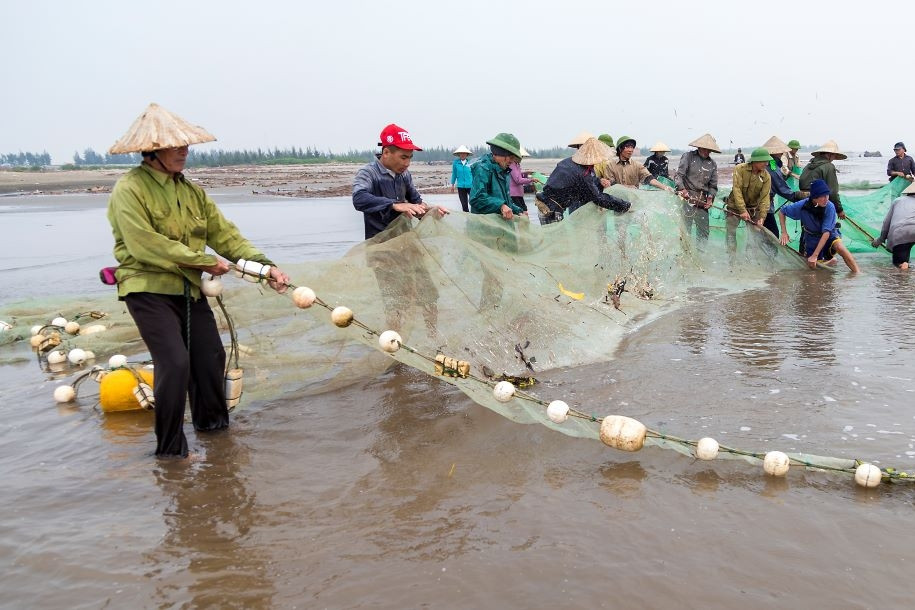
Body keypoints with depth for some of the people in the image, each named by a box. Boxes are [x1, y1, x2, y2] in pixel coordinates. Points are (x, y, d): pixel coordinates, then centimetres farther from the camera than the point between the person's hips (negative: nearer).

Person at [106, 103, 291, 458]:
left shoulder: (191, 191, 11)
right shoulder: (129, 190, -12)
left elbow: (224, 234, 6)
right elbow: (145, 245, -22)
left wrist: (263, 264, -7)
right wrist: (205, 261, -17)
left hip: (190, 289, 7)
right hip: (149, 289, -7)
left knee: (210, 356, 10)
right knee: (175, 362, -15)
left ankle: (211, 421, 34)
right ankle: (170, 448, 1)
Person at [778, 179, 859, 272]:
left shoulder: (830, 207, -27)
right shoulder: (802, 206, -22)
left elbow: (826, 232, -29)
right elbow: (782, 211, -6)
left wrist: (815, 255, -33)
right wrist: (784, 233, -16)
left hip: (829, 235, -3)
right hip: (812, 239, 3)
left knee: (840, 247, -34)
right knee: (812, 266, 7)